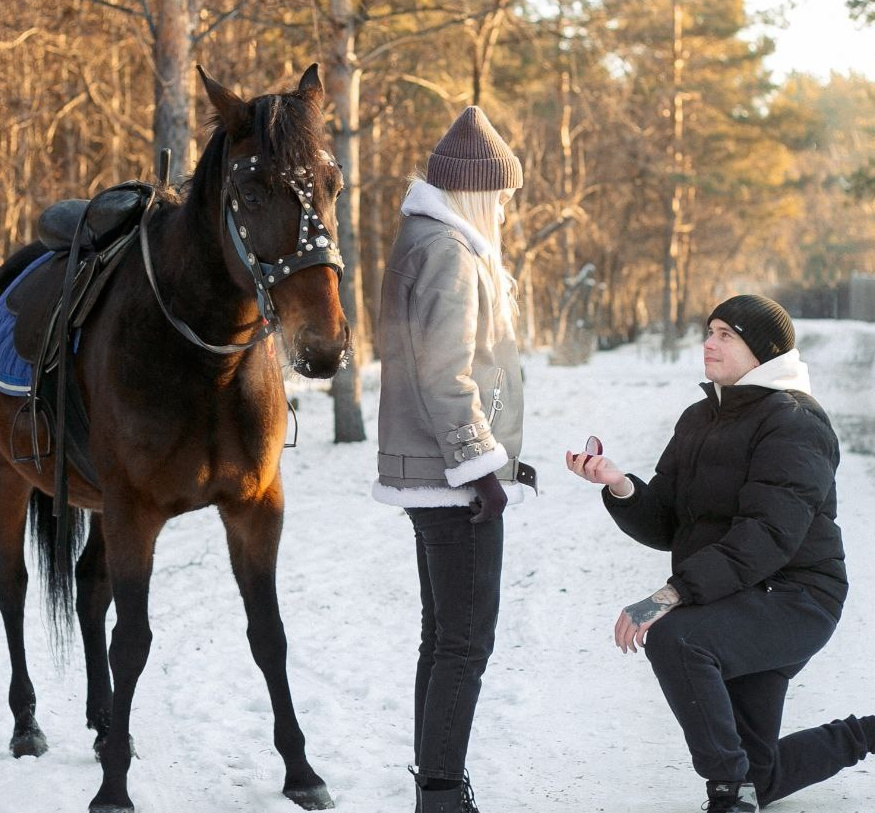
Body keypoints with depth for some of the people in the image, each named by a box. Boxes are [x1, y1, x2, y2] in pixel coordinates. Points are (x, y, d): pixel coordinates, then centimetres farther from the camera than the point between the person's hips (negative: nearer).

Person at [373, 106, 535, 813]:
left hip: (431, 474, 11)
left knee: (444, 640, 14)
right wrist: (482, 465, -19)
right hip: (454, 475, -11)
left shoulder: (426, 241, 18)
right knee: (466, 643, -7)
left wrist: (494, 454, 21)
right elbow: (446, 376, -22)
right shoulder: (450, 252, -15)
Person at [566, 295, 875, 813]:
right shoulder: (700, 420, 12)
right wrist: (620, 486, -13)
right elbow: (663, 527, 8)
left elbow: (768, 535, -27)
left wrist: (671, 596, -35)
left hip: (791, 599, -9)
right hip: (735, 607, 9)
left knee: (673, 637, -36)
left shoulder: (793, 421, -14)